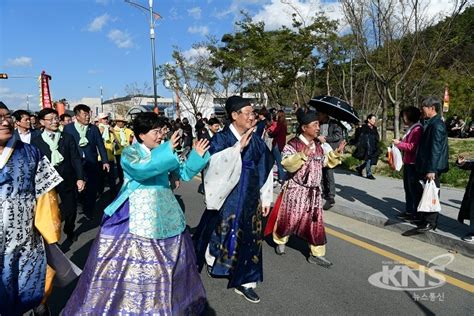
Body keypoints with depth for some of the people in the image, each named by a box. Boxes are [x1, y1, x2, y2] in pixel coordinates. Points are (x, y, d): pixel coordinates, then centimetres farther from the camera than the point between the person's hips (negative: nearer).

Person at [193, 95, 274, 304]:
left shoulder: (256, 141, 2)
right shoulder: (221, 139, -11)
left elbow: (265, 171, 9)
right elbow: (213, 162, -30)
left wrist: (265, 199, 11)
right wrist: (238, 147, -32)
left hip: (249, 198, 4)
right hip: (227, 197, -4)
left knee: (250, 238, 9)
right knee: (220, 232, 11)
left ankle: (244, 282, 25)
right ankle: (210, 259, 43)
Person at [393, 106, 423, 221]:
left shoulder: (417, 129, -17)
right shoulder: (411, 128, 15)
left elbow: (412, 147, -23)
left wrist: (399, 143, -13)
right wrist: (399, 142, 6)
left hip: (413, 164, -10)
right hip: (408, 163, 10)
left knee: (413, 189, -2)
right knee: (407, 188, 15)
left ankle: (416, 214, 7)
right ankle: (409, 211, 25)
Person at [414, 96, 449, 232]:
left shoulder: (437, 125, -15)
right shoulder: (429, 123, 13)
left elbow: (436, 149, -20)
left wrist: (431, 170, -23)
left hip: (431, 168, -9)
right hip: (424, 166, 9)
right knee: (421, 193, 16)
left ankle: (430, 222, 11)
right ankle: (422, 218, 28)